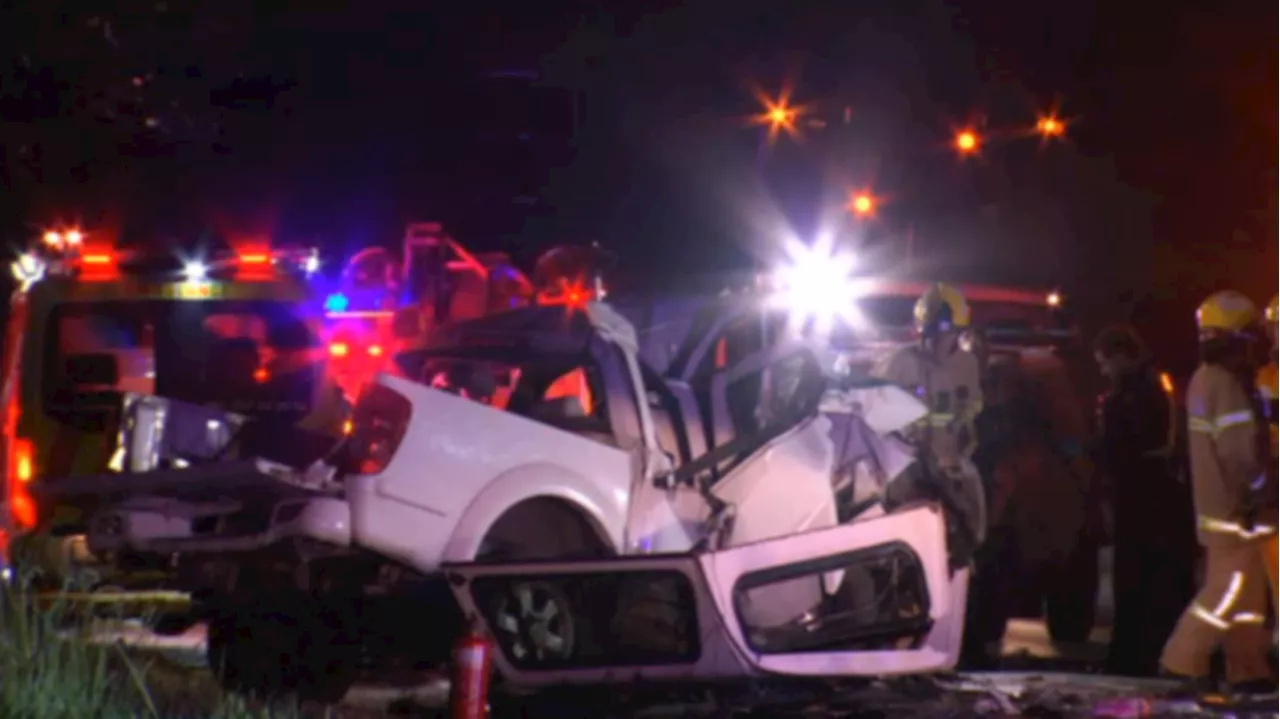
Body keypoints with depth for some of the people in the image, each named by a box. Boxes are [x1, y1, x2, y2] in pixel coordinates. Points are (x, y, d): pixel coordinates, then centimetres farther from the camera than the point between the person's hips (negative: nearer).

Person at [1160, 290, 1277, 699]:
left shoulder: (1203, 379, 14)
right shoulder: (1226, 383, -17)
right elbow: (1239, 448, -21)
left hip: (1213, 501, 10)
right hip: (1233, 506, -10)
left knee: (1247, 587, 13)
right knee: (1230, 588, -7)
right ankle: (1184, 660, -6)